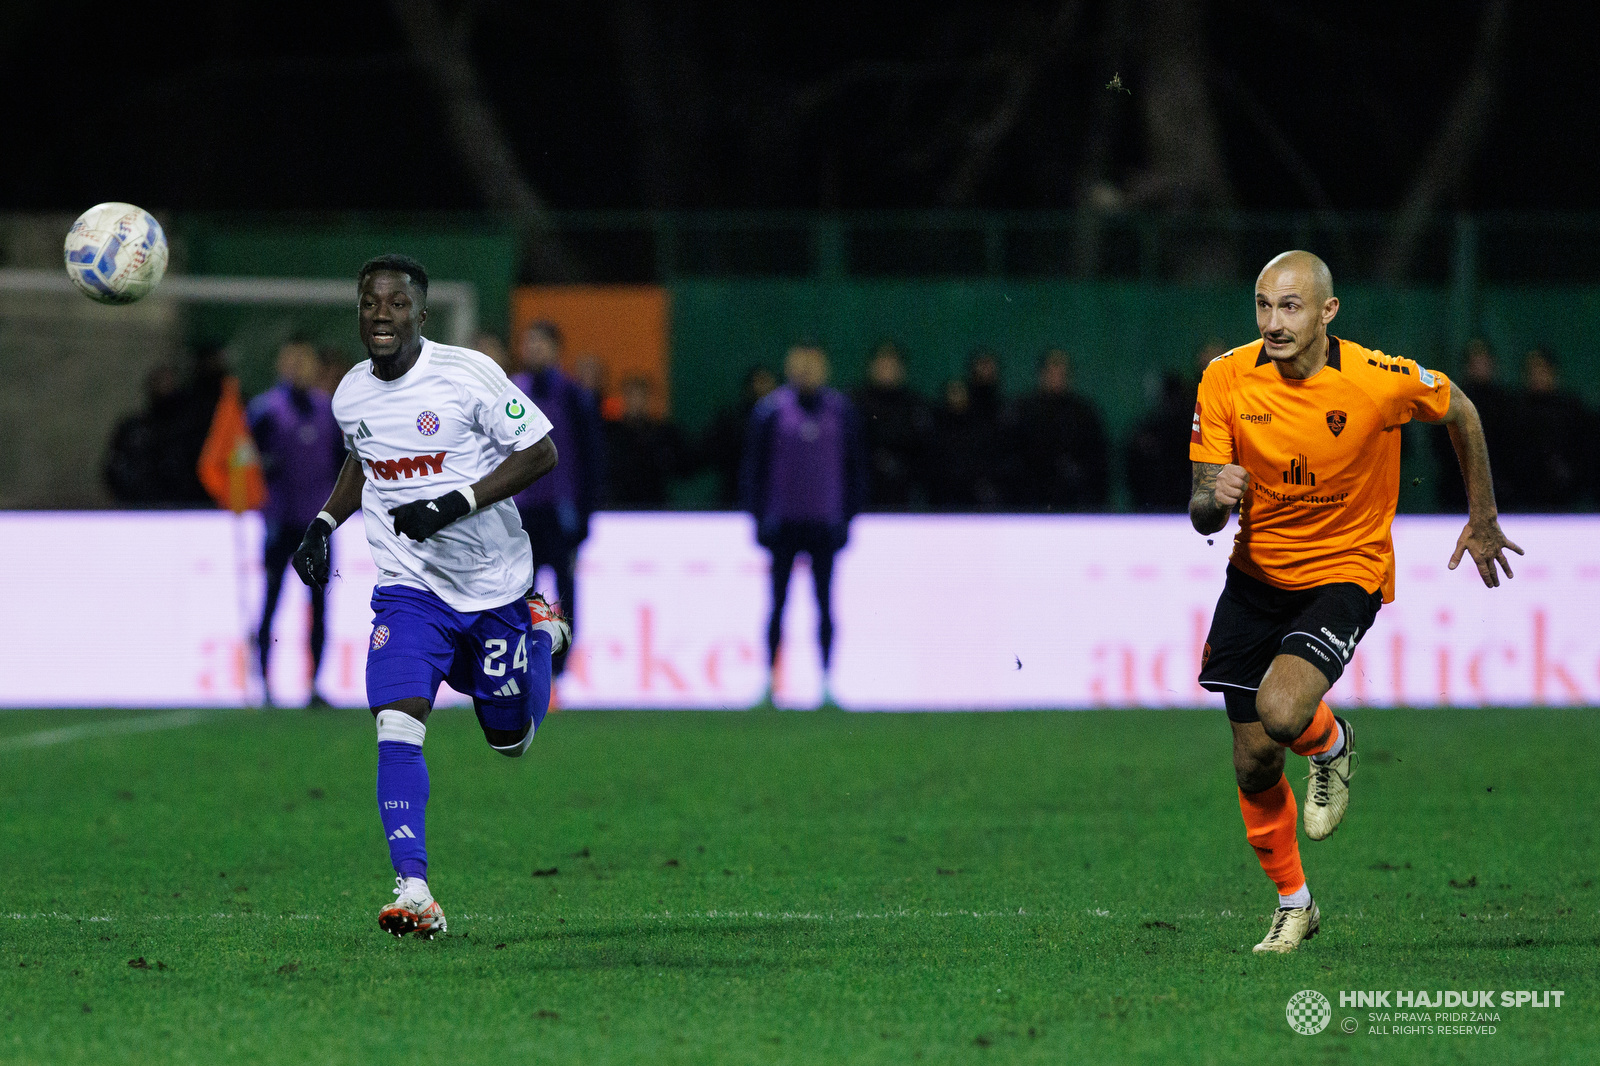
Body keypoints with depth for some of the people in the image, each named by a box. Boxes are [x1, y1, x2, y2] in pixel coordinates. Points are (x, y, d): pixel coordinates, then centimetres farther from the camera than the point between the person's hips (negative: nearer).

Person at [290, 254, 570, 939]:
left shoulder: (469, 374, -16)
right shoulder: (351, 396, 0)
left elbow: (540, 453, -13)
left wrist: (456, 503, -23)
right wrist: (325, 523, 7)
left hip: (493, 582, -2)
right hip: (409, 589, 2)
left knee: (510, 740, 13)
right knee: (397, 726, -20)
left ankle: (541, 632, 43)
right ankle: (413, 890, -24)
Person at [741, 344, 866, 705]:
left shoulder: (841, 411, 4)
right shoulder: (771, 411, 0)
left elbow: (854, 469, 10)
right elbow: (754, 468, 3)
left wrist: (847, 518, 4)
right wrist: (760, 517, -2)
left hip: (824, 524, 1)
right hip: (783, 523, -1)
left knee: (825, 603, 2)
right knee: (778, 601, 1)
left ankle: (826, 684, 5)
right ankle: (770, 680, 4)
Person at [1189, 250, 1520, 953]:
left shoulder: (1383, 380, -19)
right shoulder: (1227, 381, -12)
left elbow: (1460, 413, 4)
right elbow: (1201, 518, -9)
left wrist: (1483, 519, 13)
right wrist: (1215, 499, -34)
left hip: (1345, 573, -3)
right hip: (1256, 574, 4)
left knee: (1280, 713, -29)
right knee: (1253, 763, 6)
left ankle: (1331, 745, 9)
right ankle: (1292, 904, 30)